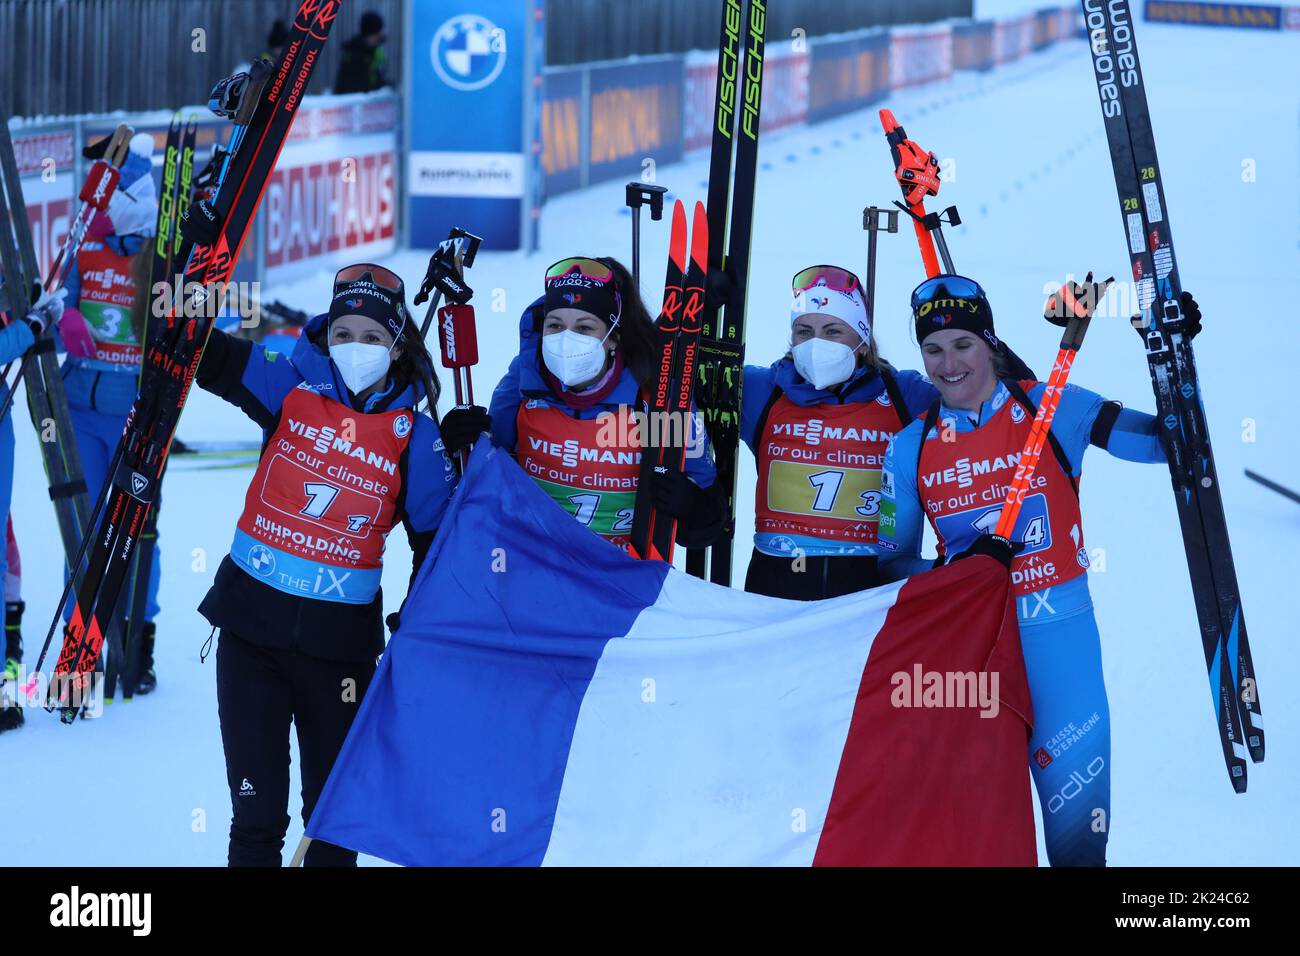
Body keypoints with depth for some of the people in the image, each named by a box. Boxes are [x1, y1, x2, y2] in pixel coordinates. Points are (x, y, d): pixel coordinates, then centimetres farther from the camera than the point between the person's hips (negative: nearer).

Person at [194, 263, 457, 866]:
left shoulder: (415, 438, -3)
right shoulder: (291, 391, -1)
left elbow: (436, 542, 1)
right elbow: (211, 356, -9)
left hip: (340, 640, 0)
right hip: (251, 626, 0)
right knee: (256, 816, 4)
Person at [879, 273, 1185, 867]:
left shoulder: (1050, 409, -3)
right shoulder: (911, 449, 4)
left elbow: (1163, 442, -3)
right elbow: (893, 560, 8)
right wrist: (960, 568, -11)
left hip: (1057, 635, -2)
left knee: (1076, 813, -2)